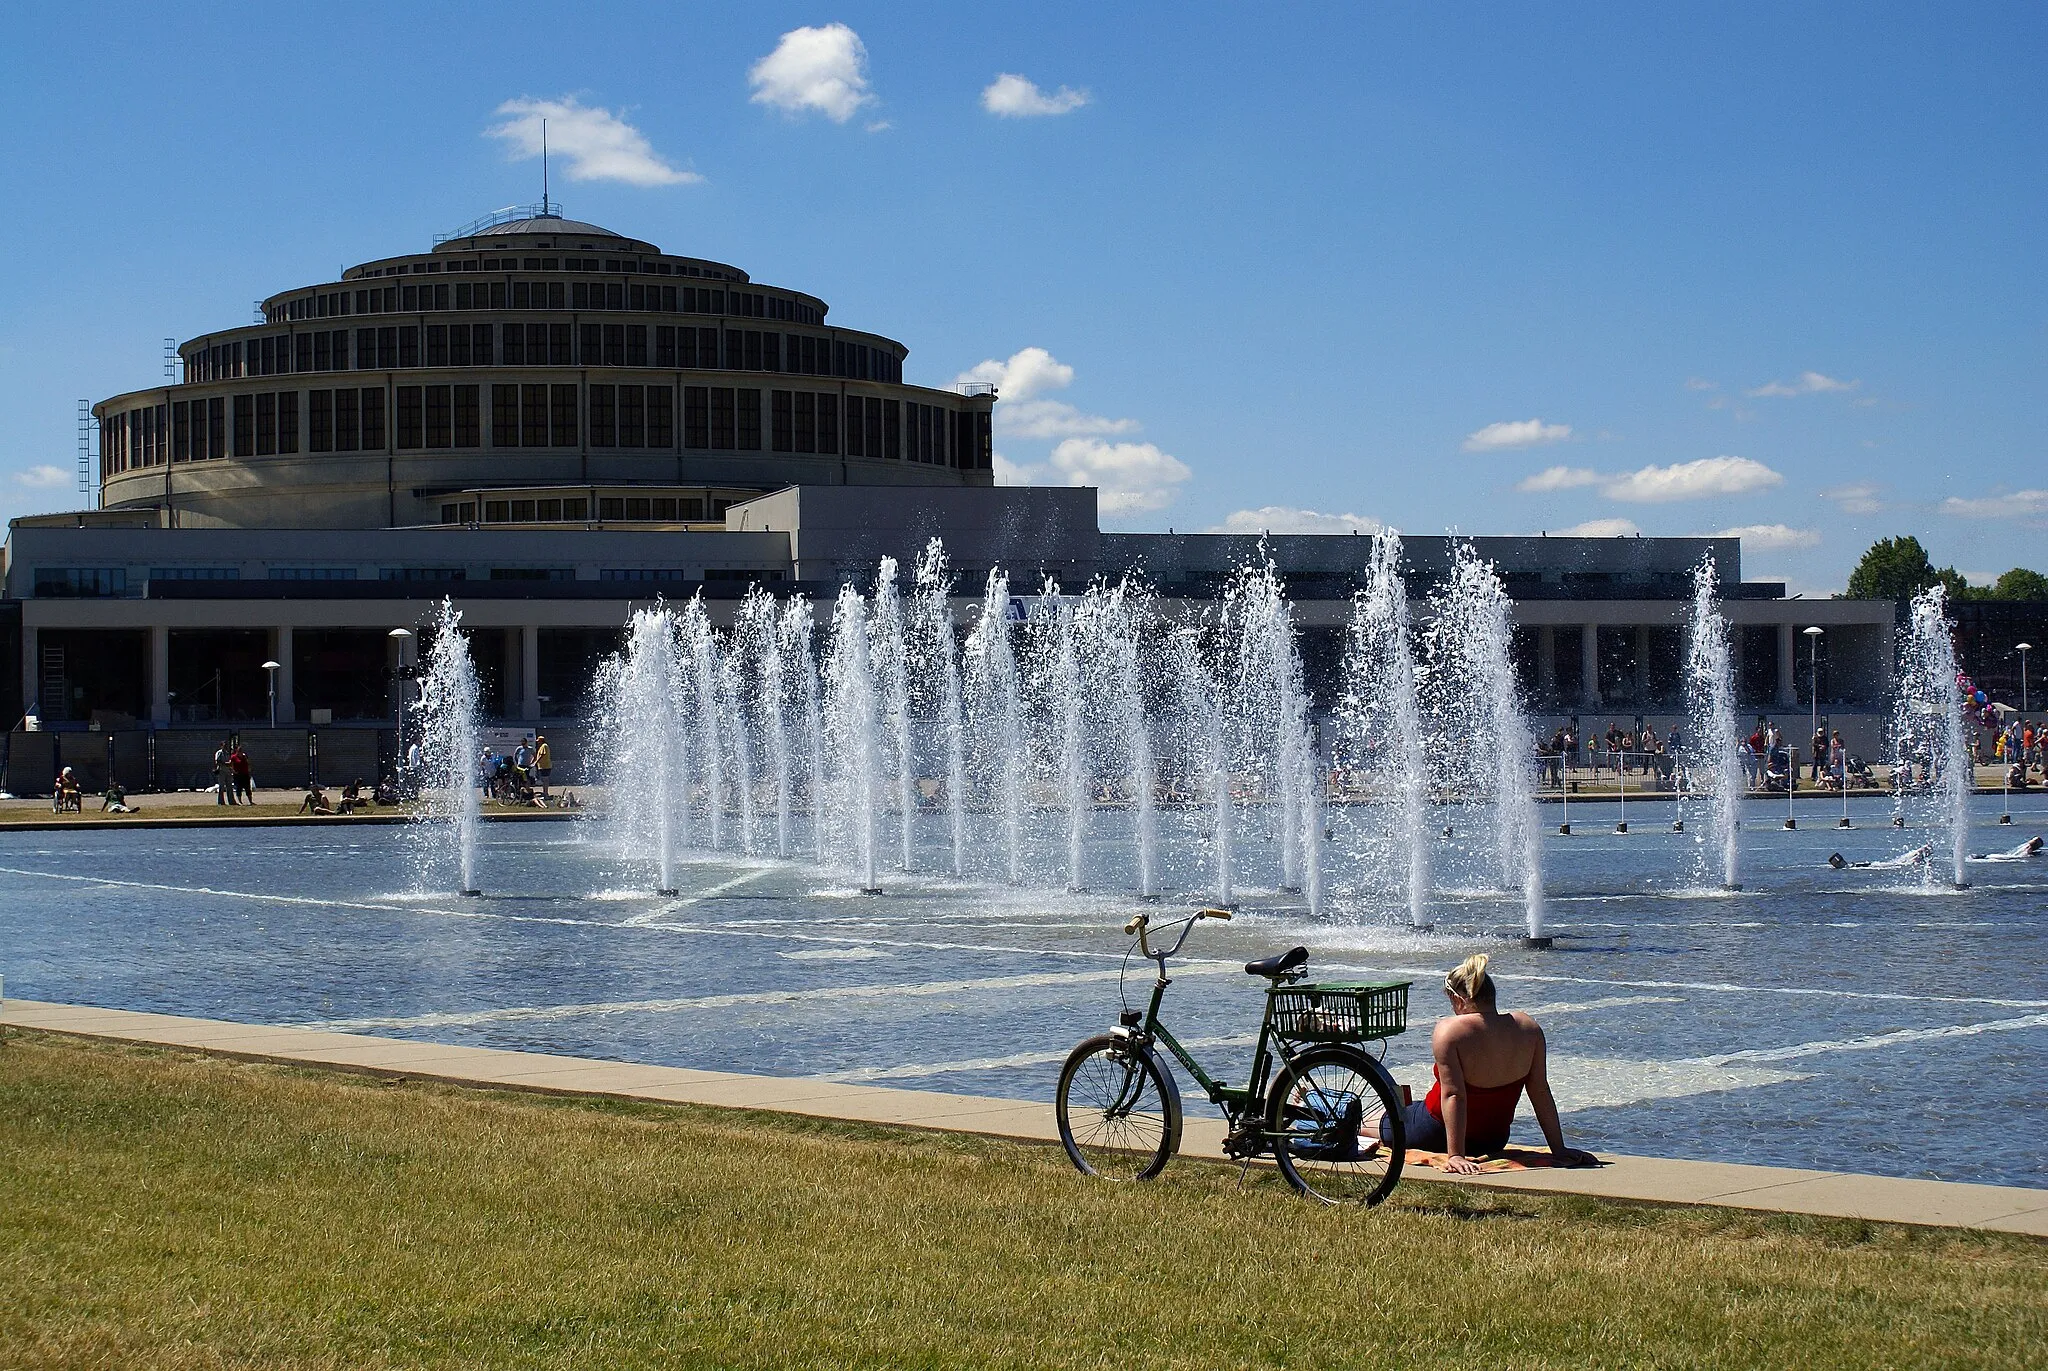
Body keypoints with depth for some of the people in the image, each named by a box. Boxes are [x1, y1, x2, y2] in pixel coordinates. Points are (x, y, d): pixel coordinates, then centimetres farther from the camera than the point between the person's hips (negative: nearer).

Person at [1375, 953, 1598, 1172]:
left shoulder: (1449, 1031, -25)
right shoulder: (1528, 1028, -11)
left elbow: (1453, 1095, -31)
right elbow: (1541, 1092, -8)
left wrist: (1455, 1155, -33)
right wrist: (1559, 1149, -4)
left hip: (1437, 1135, -5)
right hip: (1494, 1141, 5)